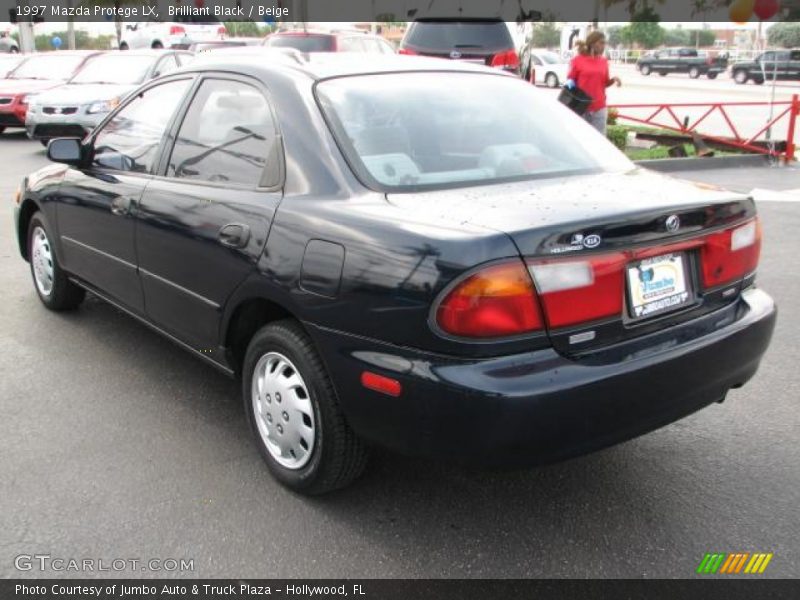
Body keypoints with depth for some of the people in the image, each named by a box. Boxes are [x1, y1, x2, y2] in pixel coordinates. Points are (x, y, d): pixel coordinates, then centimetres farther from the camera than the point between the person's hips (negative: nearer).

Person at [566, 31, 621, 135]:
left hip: (599, 107, 4)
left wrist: (613, 80, -4)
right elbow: (570, 79, 4)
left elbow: (605, 83, 15)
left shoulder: (603, 61, 10)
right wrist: (570, 83, -18)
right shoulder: (578, 60, -3)